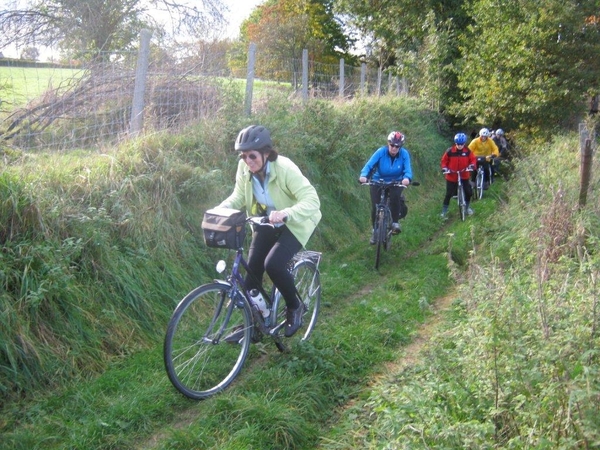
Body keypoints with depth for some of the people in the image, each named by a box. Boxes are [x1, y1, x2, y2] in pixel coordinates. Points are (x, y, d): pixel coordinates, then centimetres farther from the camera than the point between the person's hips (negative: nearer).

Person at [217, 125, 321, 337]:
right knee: (252, 268, -1)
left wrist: (285, 214, -52)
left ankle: (295, 307, 4)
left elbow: (312, 200, -36)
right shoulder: (244, 168, -15)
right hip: (266, 222, 6)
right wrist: (221, 208, -27)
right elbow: (239, 195, -6)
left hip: (293, 224, -5)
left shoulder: (285, 168, -30)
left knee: (273, 264, -24)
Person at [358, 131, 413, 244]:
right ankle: (375, 230, 19)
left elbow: (408, 169, -25)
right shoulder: (381, 152, -21)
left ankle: (395, 222, -10)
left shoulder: (404, 154, -17)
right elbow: (369, 165, -28)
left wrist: (407, 178, -49)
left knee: (395, 196, -32)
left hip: (395, 182, 0)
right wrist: (364, 175, -48)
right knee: (375, 207, -7)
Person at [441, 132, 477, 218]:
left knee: (469, 192, 1)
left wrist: (471, 166, -18)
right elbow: (444, 161, -2)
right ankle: (444, 211, 11)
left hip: (464, 176, 2)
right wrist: (445, 168, -19)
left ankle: (468, 207, 26)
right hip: (451, 176, -2)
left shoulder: (467, 151, -7)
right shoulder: (450, 151, -11)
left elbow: (473, 159, 1)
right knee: (449, 194, -2)